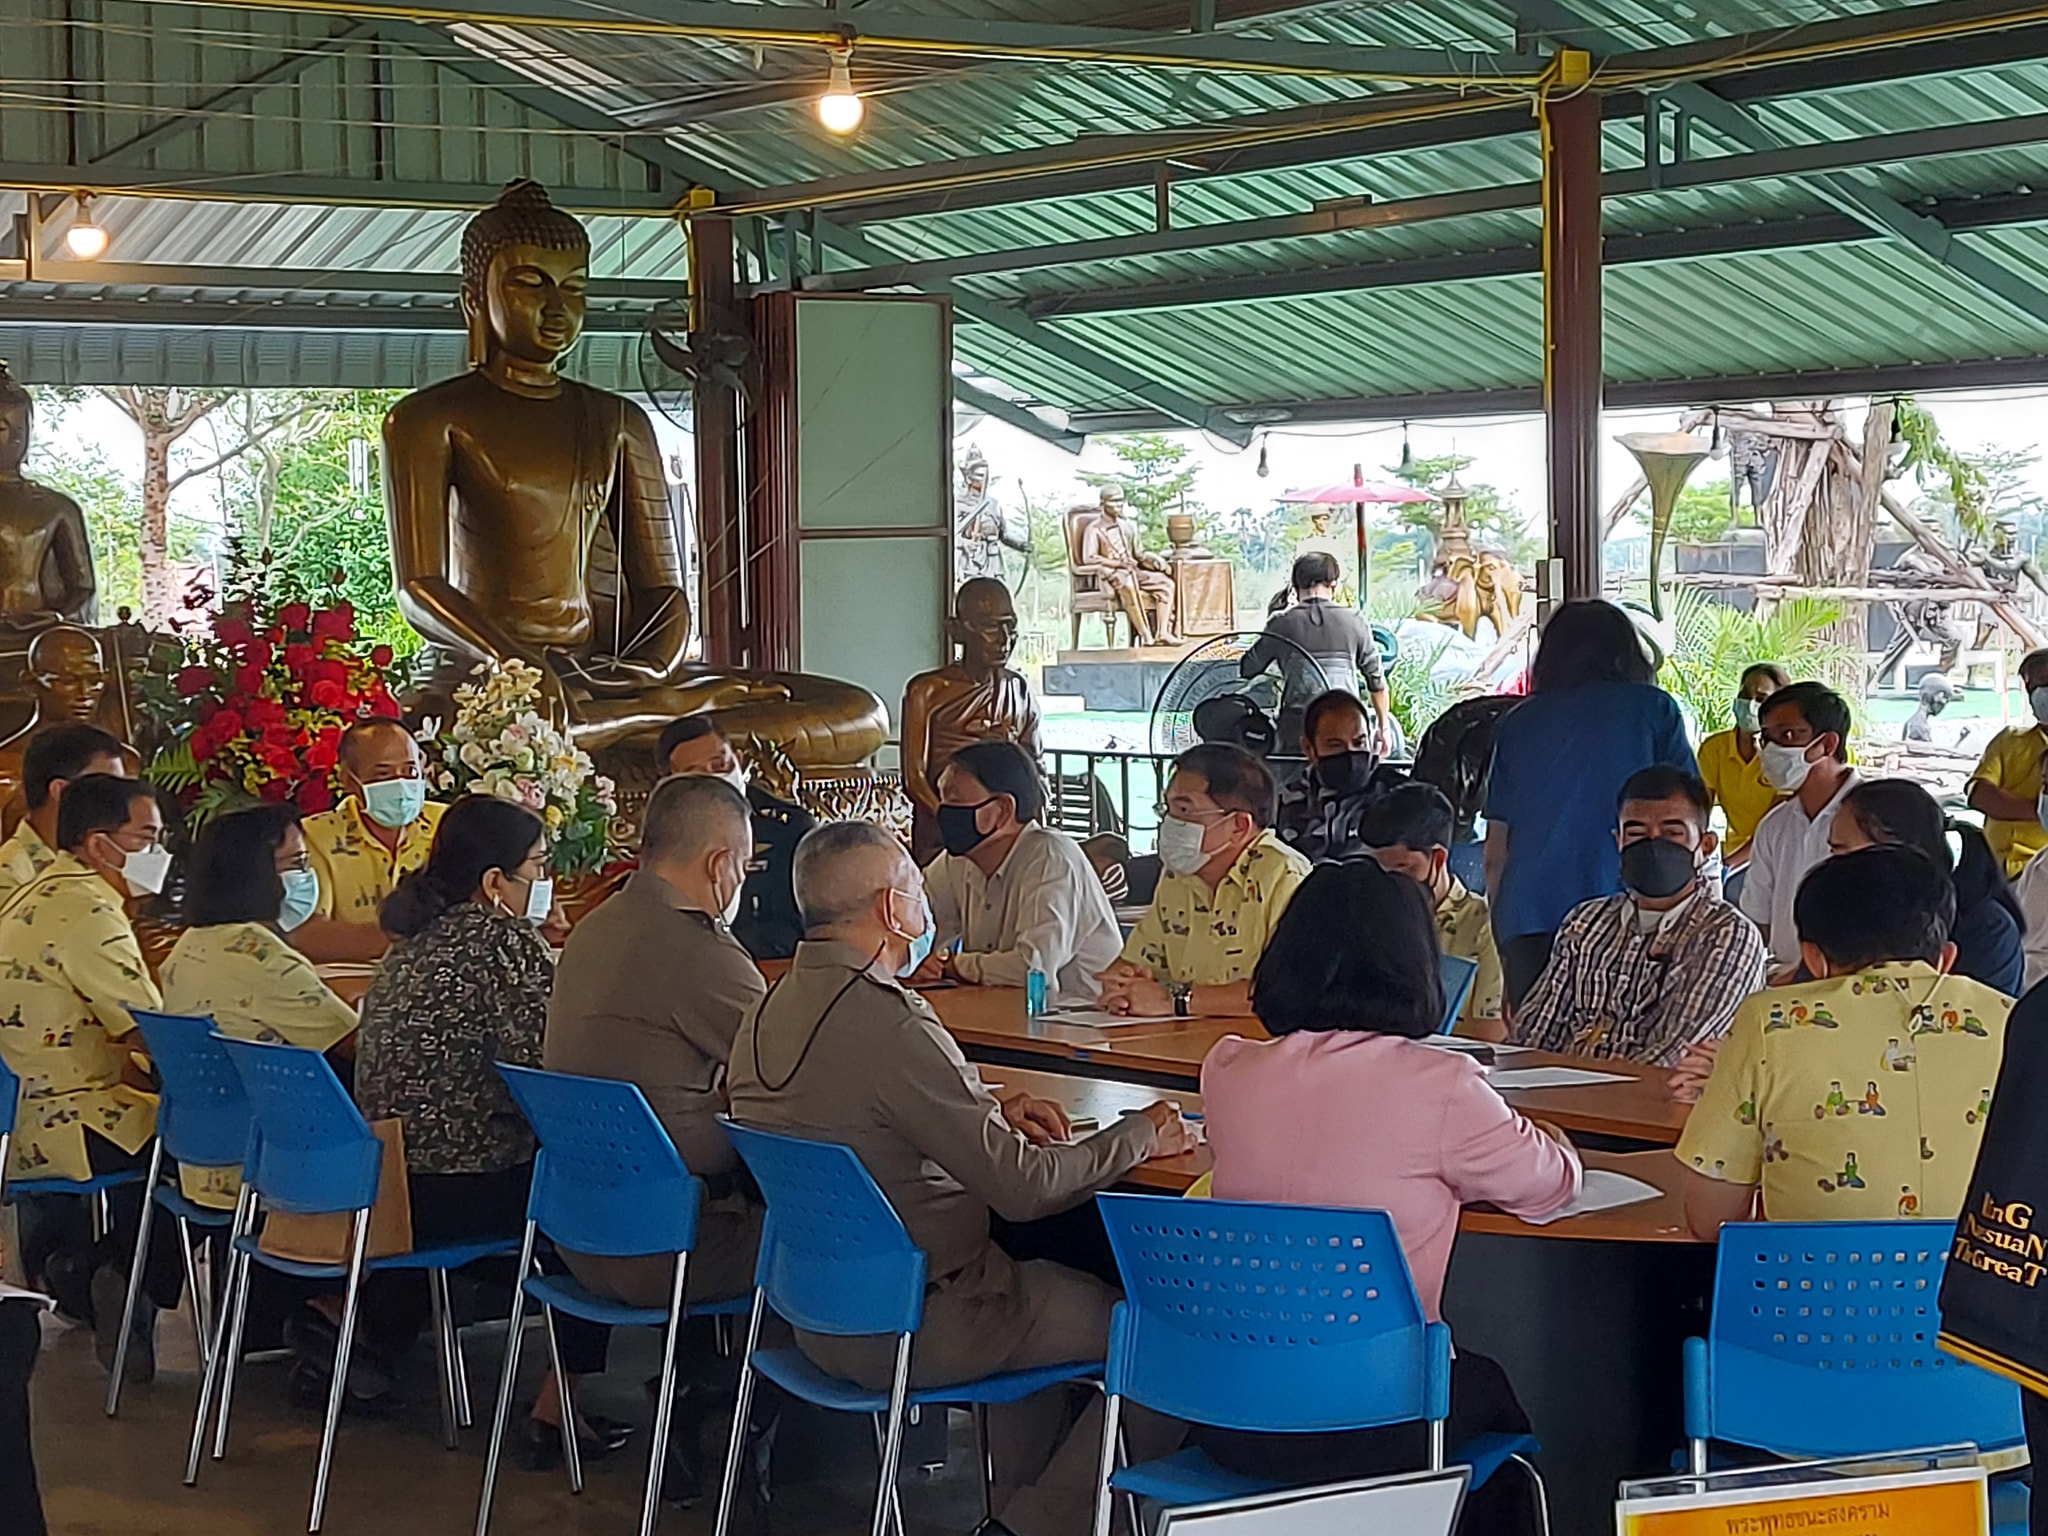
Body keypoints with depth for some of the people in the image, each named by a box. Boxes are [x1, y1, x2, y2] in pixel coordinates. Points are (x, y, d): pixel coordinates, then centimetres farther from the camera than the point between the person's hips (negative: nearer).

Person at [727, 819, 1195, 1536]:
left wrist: (990, 1112, 10)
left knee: (1041, 1275, 28)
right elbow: (1023, 1186, -22)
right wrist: (1140, 1135, -7)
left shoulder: (770, 1009, 3)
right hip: (905, 1328, -10)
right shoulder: (888, 1024, -25)